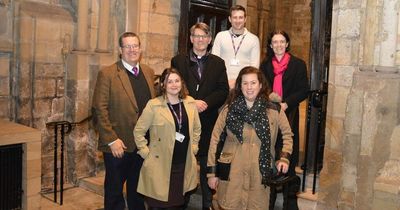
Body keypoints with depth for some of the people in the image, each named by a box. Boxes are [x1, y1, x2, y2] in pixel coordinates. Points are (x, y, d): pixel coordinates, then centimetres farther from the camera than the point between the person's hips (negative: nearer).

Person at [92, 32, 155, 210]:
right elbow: (99, 110, -12)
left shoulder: (148, 72, 7)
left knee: (137, 189, 20)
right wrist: (111, 140, -16)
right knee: (114, 190, 13)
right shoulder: (107, 74, -10)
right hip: (118, 145, -4)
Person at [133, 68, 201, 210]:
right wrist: (146, 153, -7)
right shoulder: (153, 105, -10)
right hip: (160, 165, -4)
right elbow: (138, 131, -4)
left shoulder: (190, 103, 3)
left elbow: (196, 128, 17)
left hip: (184, 164, 4)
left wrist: (193, 148, 11)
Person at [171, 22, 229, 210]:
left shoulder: (218, 63, 10)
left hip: (208, 120, 1)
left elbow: (223, 90, 3)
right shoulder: (178, 61, 7)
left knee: (208, 165, 6)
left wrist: (206, 102, -13)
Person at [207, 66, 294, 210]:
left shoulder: (274, 110, -1)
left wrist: (284, 157, -1)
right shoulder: (229, 109, -1)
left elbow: (287, 134, 14)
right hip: (232, 173, 0)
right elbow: (215, 138, 1)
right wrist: (212, 171, 0)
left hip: (260, 173, 1)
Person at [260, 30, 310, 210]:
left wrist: (286, 103, -14)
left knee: (289, 156, -1)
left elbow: (304, 90, -2)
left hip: (288, 114, -2)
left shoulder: (298, 64, 3)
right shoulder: (265, 65, 13)